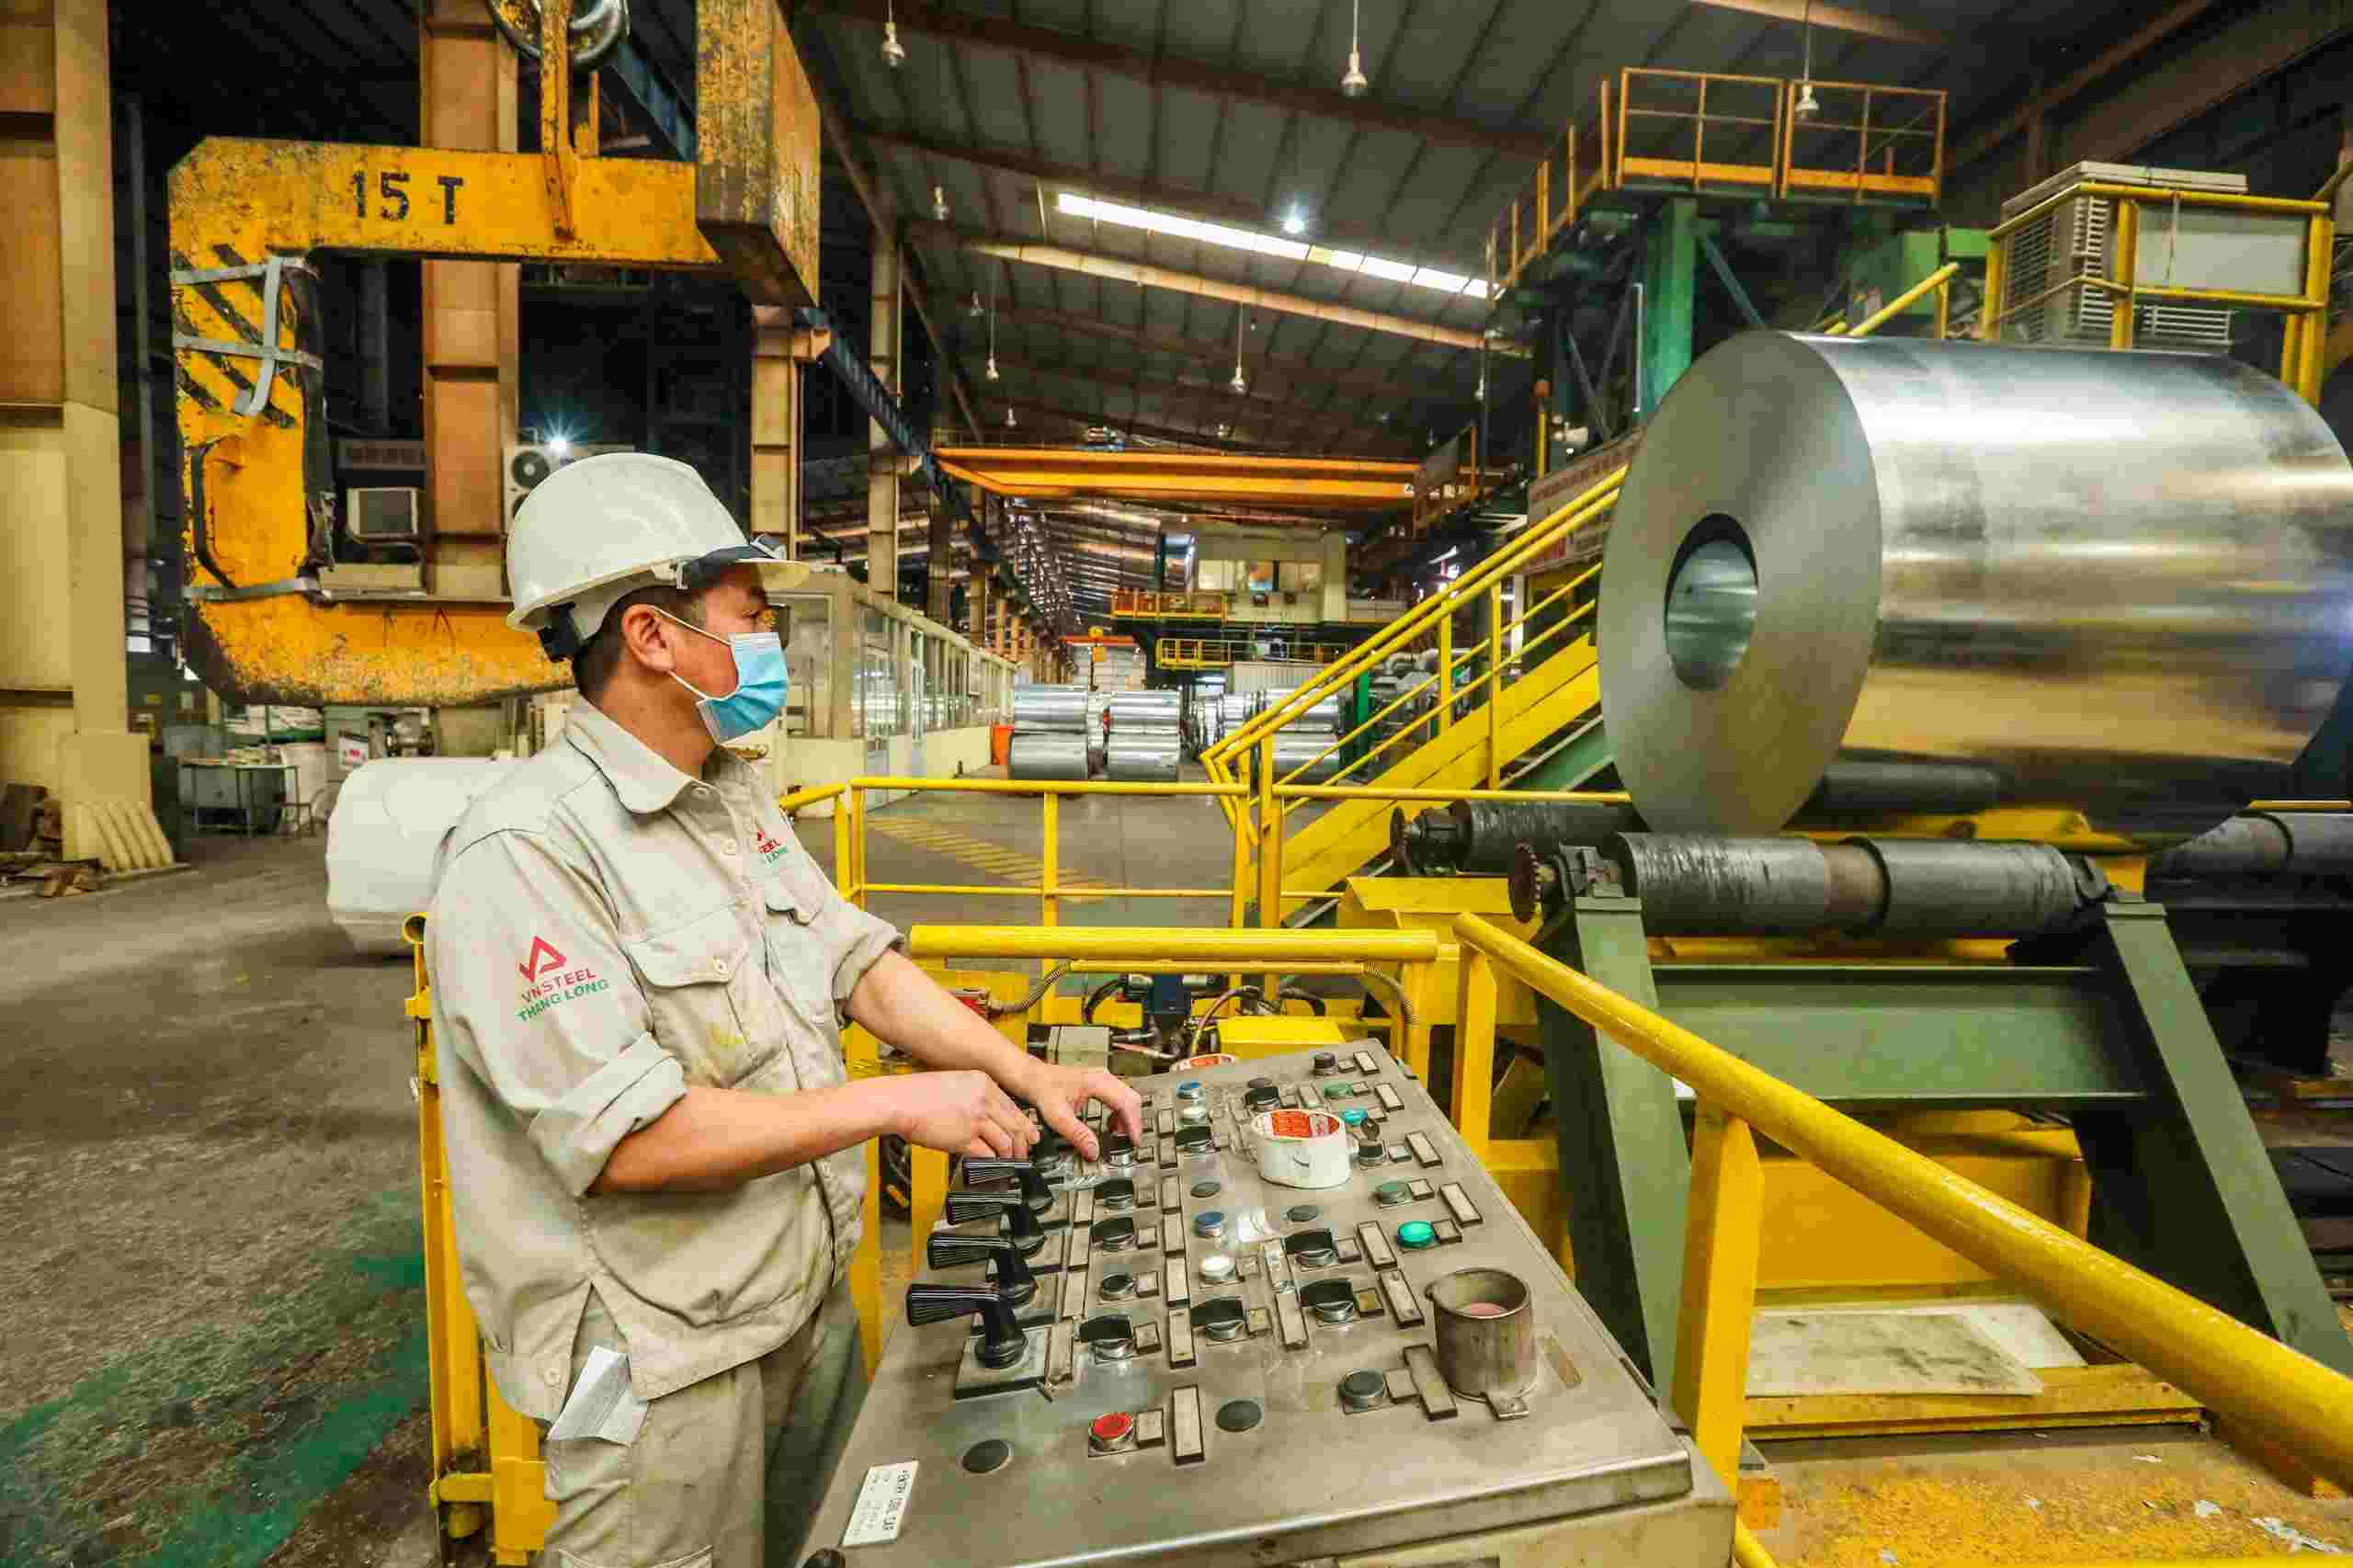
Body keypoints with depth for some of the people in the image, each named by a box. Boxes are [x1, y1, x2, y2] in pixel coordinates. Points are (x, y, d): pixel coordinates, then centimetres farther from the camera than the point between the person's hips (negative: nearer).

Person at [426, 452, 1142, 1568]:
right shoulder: (523, 852, -23)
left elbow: (858, 960, 4)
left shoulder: (736, 800, 4)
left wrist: (1027, 1076, -5)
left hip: (808, 1298, 8)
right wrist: (898, 1105, -24)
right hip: (662, 1357, -8)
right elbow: (627, 1137, -28)